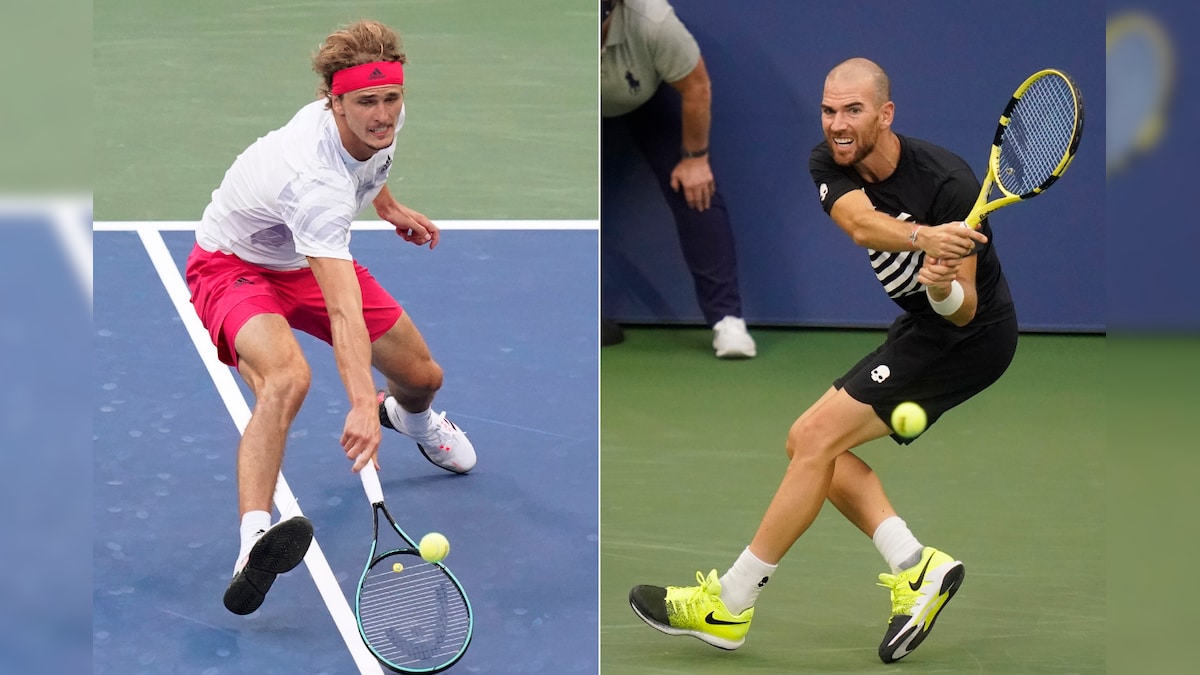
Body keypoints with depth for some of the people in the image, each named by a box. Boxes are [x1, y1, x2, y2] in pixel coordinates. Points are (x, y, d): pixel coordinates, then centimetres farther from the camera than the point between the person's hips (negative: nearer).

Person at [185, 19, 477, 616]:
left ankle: (409, 415, 54)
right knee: (286, 378, -39)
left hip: (313, 258, 8)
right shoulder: (317, 181, -42)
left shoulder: (384, 120, -17)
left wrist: (389, 207, 22)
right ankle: (253, 547, -52)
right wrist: (360, 403, -60)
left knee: (422, 377, 13)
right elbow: (343, 309, -51)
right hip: (235, 265, -8)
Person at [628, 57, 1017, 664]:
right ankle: (916, 569, -4)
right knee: (812, 443, 4)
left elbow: (964, 311, -23)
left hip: (968, 335, -9)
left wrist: (945, 287, -47)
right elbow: (861, 224, -31)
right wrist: (921, 236, -51)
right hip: (922, 327, 9)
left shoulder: (946, 183, -26)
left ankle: (728, 606, -6)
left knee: (815, 437, -13)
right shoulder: (828, 164, -7)